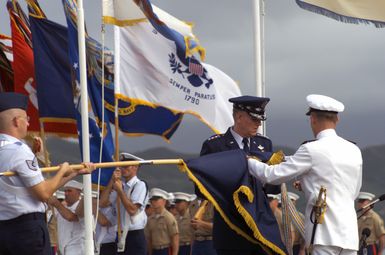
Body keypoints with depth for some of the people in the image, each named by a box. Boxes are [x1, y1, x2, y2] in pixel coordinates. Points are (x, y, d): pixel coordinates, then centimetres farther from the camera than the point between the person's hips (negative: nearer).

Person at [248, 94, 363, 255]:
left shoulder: (312, 150, -7)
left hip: (325, 234, -6)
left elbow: (272, 175, -3)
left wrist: (248, 161, 15)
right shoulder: (354, 151, 11)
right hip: (350, 234, 6)